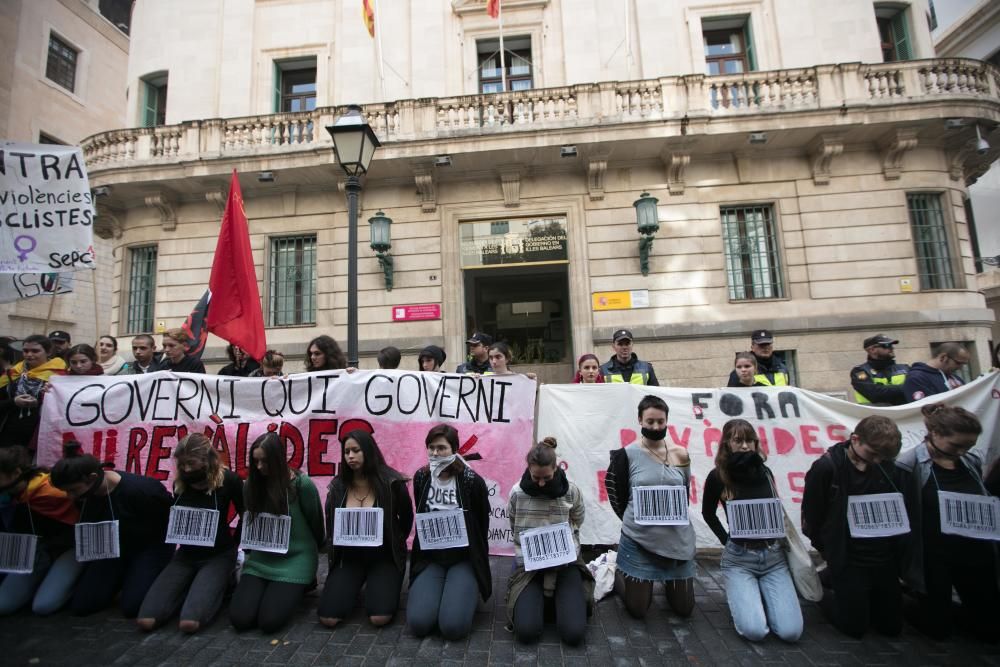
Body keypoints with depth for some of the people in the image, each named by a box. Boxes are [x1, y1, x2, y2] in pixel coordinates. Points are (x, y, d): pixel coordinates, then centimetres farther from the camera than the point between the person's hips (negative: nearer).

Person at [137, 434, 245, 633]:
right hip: (186, 555, 5)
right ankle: (193, 588, 13)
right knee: (146, 620, -12)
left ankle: (220, 583, 7)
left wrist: (233, 545, 0)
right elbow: (174, 518, 17)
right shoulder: (179, 483, -2)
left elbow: (246, 517, -4)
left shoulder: (228, 480, -16)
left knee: (189, 623, -21)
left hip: (218, 555, -5)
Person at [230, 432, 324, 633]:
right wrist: (249, 552, 14)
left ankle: (301, 586, 13)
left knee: (269, 621, -16)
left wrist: (312, 553, 8)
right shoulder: (251, 485, 0)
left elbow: (316, 523, -3)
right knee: (239, 619, -10)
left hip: (294, 560, -5)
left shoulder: (302, 484, -17)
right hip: (260, 559, 5)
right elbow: (248, 523, 16)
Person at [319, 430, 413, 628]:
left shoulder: (391, 482, -13)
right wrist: (343, 541, 2)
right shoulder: (337, 485, -3)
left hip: (383, 557, -3)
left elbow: (406, 518, 3)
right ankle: (357, 586, 19)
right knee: (328, 618, -12)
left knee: (379, 618, -18)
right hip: (348, 557, 3)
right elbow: (330, 524, 13)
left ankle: (382, 586, 16)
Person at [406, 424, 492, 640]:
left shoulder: (472, 481, -15)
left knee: (453, 627, -19)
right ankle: (439, 589, 16)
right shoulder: (421, 477, -3)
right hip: (430, 558, 3)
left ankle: (467, 591, 14)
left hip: (464, 559, -3)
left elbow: (482, 526, -2)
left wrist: (476, 561, 4)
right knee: (418, 623, -16)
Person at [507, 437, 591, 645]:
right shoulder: (517, 493, -10)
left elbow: (576, 526, 6)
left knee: (573, 633, -13)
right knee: (526, 631, -15)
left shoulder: (571, 491, -11)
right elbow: (515, 531, 6)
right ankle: (539, 598, 18)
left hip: (564, 562, 0)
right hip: (528, 564, 0)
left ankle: (560, 598, 20)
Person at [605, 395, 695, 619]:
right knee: (637, 610, 7)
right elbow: (619, 497, 0)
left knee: (684, 609, 13)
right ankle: (617, 572, 35)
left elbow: (686, 494, 10)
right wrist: (635, 520, -1)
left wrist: (676, 516, -3)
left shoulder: (680, 454, 0)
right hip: (638, 539, -3)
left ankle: (666, 580, 42)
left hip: (678, 539, 3)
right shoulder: (627, 455, -10)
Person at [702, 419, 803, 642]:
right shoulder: (718, 476, -9)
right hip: (739, 558, -3)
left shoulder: (765, 472, 2)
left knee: (791, 632, -9)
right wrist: (727, 540, 3)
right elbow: (708, 513, 7)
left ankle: (760, 595, 20)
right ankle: (740, 596, 16)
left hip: (774, 555, 3)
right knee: (755, 631, -16)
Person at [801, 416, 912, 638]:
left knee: (892, 626, 15)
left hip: (884, 559, 4)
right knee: (855, 627, 4)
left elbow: (904, 510, 7)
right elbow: (811, 516, -9)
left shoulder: (889, 467, -5)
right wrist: (829, 551, 1)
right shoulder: (826, 468, -18)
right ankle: (825, 598, 31)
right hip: (847, 560, -4)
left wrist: (898, 549, -1)